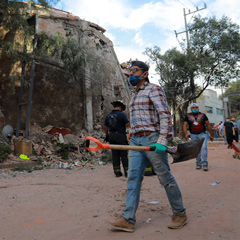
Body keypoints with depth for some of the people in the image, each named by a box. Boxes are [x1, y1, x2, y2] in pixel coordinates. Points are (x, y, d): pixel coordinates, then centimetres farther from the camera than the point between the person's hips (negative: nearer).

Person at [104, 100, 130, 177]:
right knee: (123, 154, 0)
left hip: (111, 136, 5)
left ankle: (117, 171, 11)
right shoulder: (121, 114, -10)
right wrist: (126, 120, 8)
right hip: (120, 136, -5)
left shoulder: (108, 115, 9)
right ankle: (126, 171, 1)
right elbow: (128, 124, -12)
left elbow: (106, 127, 12)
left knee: (115, 154, 8)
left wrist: (107, 136, 22)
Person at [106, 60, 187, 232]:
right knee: (133, 178, 1)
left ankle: (180, 214, 21)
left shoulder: (154, 89, -4)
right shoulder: (136, 95, 21)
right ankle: (128, 220, 5)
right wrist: (132, 132, 16)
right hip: (136, 141, 8)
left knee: (165, 178, 2)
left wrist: (162, 140, -23)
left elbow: (165, 115, -14)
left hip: (152, 139, -8)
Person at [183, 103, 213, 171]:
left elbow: (208, 125, 8)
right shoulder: (188, 116, 5)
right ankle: (198, 163, 19)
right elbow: (185, 125, -3)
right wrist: (186, 133, -20)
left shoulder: (203, 115, 5)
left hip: (202, 134, -1)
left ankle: (205, 164, -9)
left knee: (204, 147, -16)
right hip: (193, 135, 1)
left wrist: (211, 135, 7)